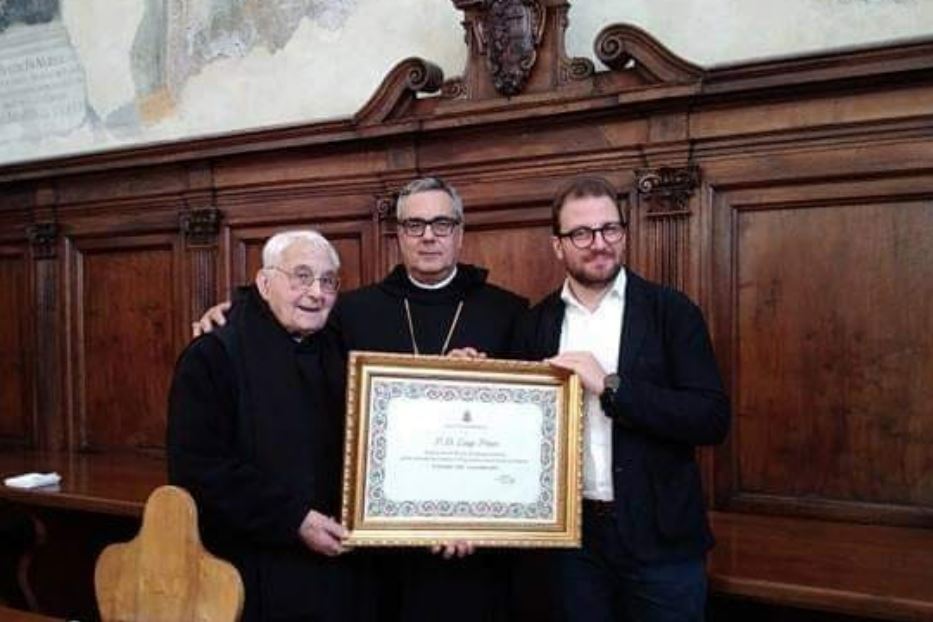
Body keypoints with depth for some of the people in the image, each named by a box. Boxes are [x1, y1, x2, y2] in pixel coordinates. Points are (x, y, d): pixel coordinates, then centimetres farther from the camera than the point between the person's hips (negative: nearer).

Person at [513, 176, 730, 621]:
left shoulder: (671, 312, -6)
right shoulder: (536, 323, 3)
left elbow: (712, 419, -14)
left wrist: (611, 386, -21)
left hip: (659, 536, -2)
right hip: (571, 532, 3)